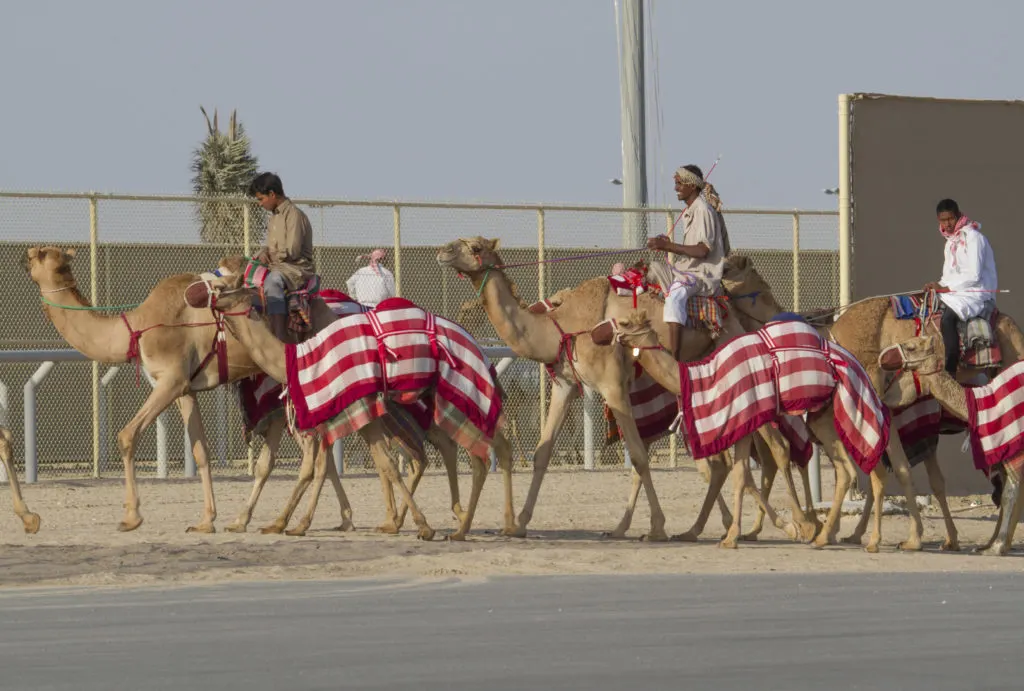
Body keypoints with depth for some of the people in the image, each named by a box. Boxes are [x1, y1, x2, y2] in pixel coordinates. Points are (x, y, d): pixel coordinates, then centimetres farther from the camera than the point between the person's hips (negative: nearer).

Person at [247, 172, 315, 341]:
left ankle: (280, 338, -51)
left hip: (298, 268, -11)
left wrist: (271, 257, -5)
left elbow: (293, 251, -19)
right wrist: (263, 253, 2)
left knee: (272, 281, -40)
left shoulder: (293, 214, -13)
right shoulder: (275, 216, 16)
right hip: (276, 267, 11)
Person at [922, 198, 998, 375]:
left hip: (978, 295, -10)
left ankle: (950, 372, -36)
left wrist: (945, 287, -14)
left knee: (947, 317, -34)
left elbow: (973, 275, -17)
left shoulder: (972, 237, -10)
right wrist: (938, 286, 2)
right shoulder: (951, 241, 18)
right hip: (955, 294, 10)